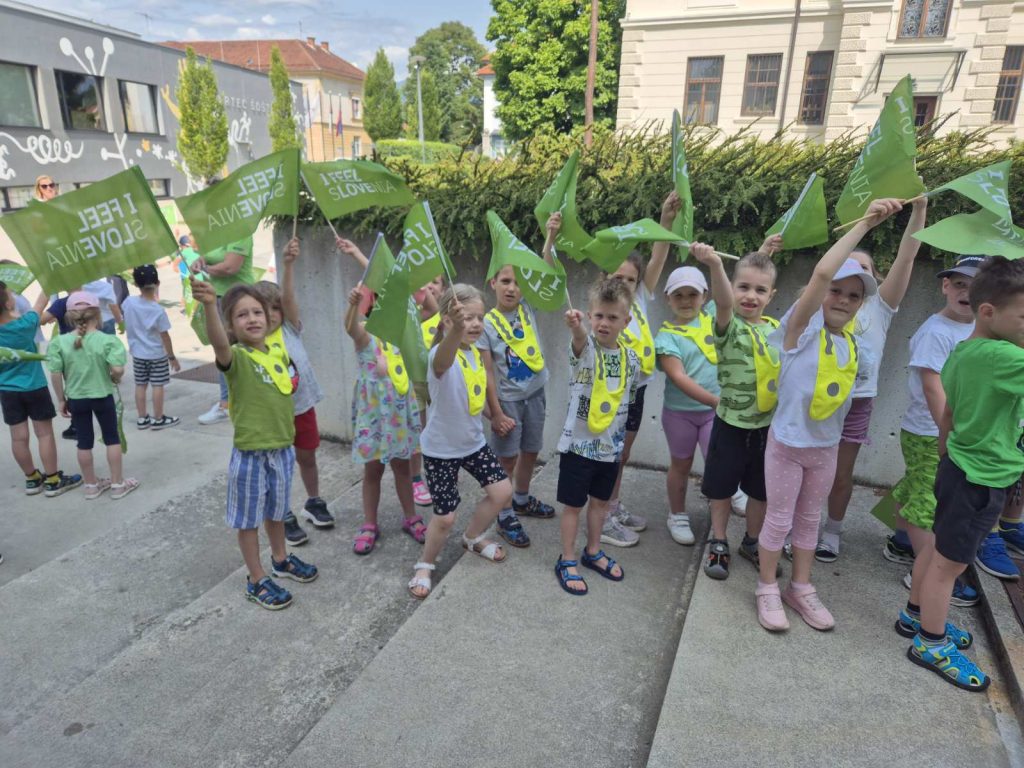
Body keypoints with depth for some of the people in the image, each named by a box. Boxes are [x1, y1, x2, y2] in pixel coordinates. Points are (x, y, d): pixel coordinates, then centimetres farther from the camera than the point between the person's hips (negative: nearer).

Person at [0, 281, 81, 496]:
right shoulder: (24, 324, -17)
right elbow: (40, 303, -4)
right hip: (34, 388, -4)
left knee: (19, 437, 9)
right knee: (44, 434, 4)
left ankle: (32, 479, 22)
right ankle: (53, 480, 10)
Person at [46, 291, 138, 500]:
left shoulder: (59, 342, -9)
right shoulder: (108, 340, -18)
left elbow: (56, 374, -7)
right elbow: (117, 369, -27)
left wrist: (61, 400, 5)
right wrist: (115, 379, -3)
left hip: (76, 399, 2)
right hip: (103, 397, -2)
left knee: (84, 442, 14)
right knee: (112, 439, 12)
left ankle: (91, 485, 27)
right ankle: (118, 484, 19)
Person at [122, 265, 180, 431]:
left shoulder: (128, 302, -6)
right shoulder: (159, 310, -18)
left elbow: (126, 323, 13)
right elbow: (165, 336, -13)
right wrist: (172, 357, -6)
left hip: (137, 353, 5)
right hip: (157, 355, -5)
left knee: (140, 385, 11)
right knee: (158, 385, 3)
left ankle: (142, 418, 19)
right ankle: (158, 419, 9)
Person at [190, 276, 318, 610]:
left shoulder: (277, 352, 2)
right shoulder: (236, 357, -18)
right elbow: (218, 342, -42)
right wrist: (209, 305, -58)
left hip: (282, 448, 6)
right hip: (250, 454, -6)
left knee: (276, 510, 25)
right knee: (249, 518, 11)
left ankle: (281, 560, 45)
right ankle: (257, 581, 26)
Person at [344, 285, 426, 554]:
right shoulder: (366, 333, -14)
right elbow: (350, 327, -37)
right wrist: (354, 304, -57)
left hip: (400, 409, 4)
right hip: (374, 410, -4)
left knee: (402, 466, 16)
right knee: (372, 470, 9)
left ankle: (411, 518, 30)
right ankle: (369, 525, 23)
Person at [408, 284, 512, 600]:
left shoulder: (476, 352, -2)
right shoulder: (441, 355, -27)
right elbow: (444, 360, -55)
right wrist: (456, 330, -75)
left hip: (473, 441, 7)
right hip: (440, 449, -7)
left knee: (502, 492, 9)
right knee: (445, 517, -1)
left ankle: (473, 537, 36)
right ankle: (425, 565, 28)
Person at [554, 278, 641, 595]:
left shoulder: (631, 358, -1)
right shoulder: (585, 347, -14)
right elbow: (581, 340, -40)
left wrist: (622, 439, 13)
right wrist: (576, 327, -63)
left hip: (611, 446, 5)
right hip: (578, 443, -5)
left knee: (601, 501, 20)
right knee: (573, 504, 8)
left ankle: (593, 552, 40)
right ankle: (567, 561, 25)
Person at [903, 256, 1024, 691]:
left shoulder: (962, 352, 3)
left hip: (959, 468, 9)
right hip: (982, 479, -9)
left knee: (938, 548, 21)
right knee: (950, 563, 5)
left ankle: (919, 615, 38)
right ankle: (931, 645, 20)